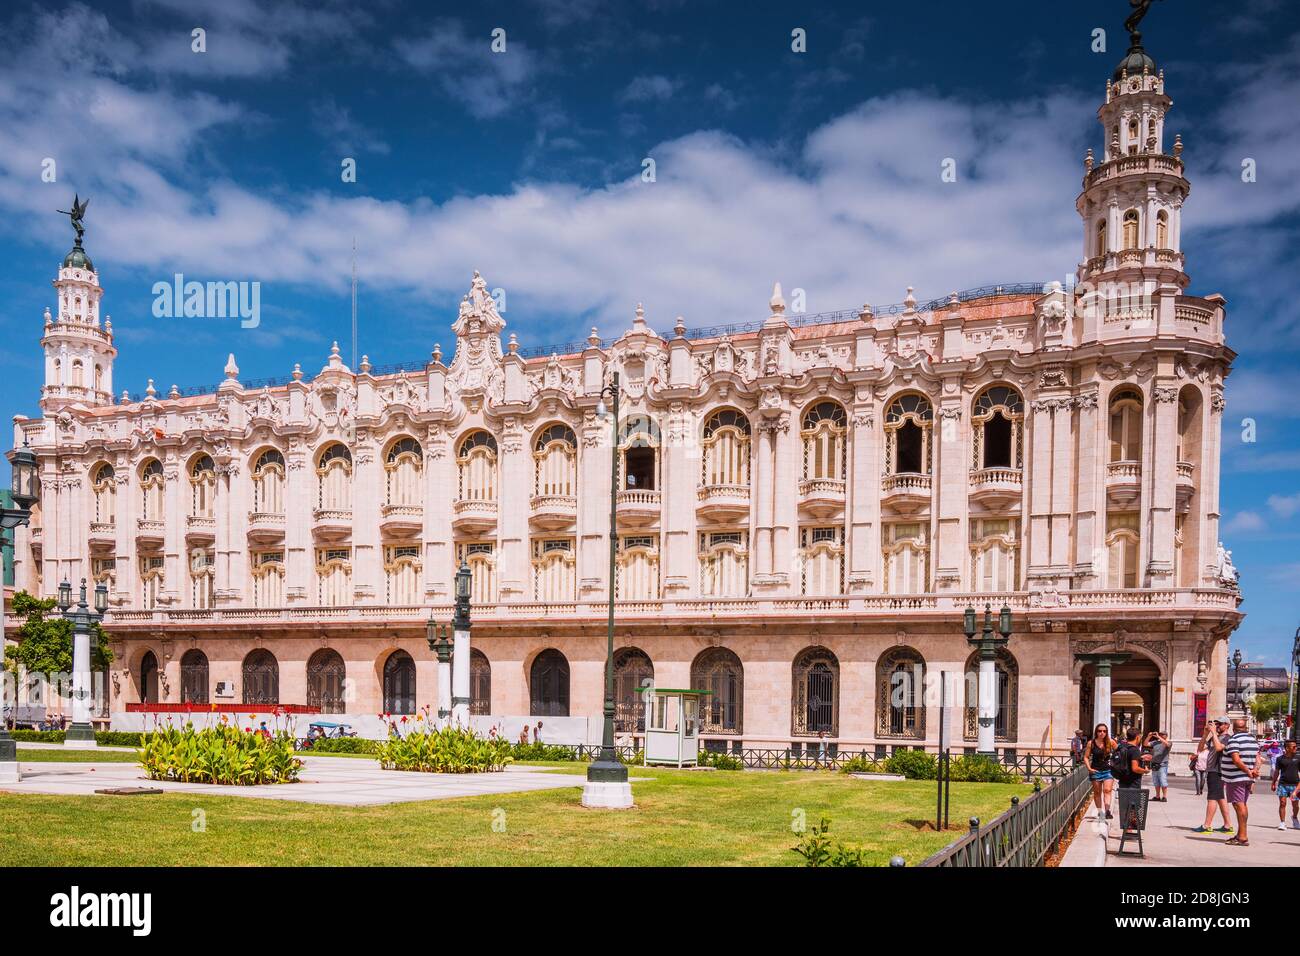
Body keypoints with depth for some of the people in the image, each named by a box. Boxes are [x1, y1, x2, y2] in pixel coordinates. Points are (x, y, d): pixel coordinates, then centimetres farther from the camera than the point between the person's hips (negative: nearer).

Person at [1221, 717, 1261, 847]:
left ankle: (1243, 837, -11)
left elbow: (1236, 759, -23)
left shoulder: (1233, 740, -14)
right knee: (1242, 805, 16)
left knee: (1239, 805, -9)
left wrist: (1248, 772, -16)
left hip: (1236, 778, -9)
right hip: (1248, 779, 9)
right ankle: (1240, 834, 22)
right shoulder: (1253, 739, 13)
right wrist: (1255, 769, -5)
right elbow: (1257, 757, 9)